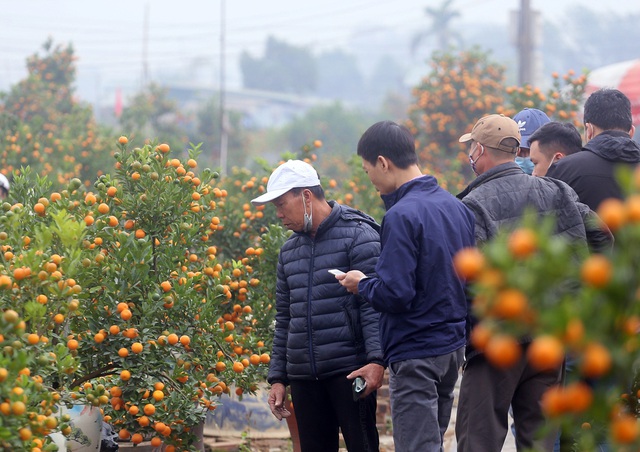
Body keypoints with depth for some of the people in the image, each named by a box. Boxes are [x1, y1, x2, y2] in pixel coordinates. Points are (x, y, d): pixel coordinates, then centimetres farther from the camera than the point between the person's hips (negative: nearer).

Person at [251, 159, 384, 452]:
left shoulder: (358, 235, -5)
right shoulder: (289, 251, 17)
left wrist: (376, 360, -22)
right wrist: (277, 377, 17)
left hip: (350, 372, -7)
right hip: (303, 376, 7)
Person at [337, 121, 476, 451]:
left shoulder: (401, 216, -19)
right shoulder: (457, 207, 6)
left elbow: (394, 295, -23)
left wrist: (362, 284, -3)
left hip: (415, 354, -8)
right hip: (454, 346, 8)